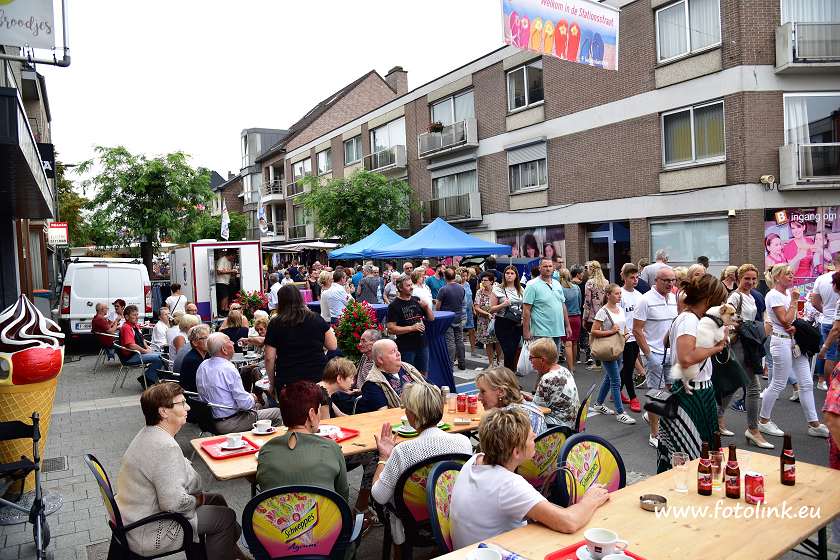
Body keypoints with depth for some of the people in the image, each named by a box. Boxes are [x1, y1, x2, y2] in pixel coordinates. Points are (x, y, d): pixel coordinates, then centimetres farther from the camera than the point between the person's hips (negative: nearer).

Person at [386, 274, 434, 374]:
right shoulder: (394, 306, -9)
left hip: (422, 344, 5)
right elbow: (391, 329, -16)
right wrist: (412, 328, -20)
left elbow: (431, 319, 13)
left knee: (423, 374, 15)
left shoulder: (417, 300, 8)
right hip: (406, 348, -5)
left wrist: (427, 307, -6)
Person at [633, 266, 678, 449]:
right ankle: (654, 435, 12)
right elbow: (637, 331, -12)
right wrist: (648, 354, -15)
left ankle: (650, 415, 35)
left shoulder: (674, 298, 8)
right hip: (655, 354, -6)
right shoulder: (646, 300, -12)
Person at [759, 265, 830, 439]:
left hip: (795, 342, 9)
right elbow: (785, 321, -17)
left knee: (807, 383, 9)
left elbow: (793, 319, 16)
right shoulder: (773, 295, -13)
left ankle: (814, 424, 16)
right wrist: (794, 301, -12)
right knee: (778, 384, -1)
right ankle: (763, 421, 12)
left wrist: (795, 326, -6)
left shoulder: (788, 293, 12)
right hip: (782, 341, -9)